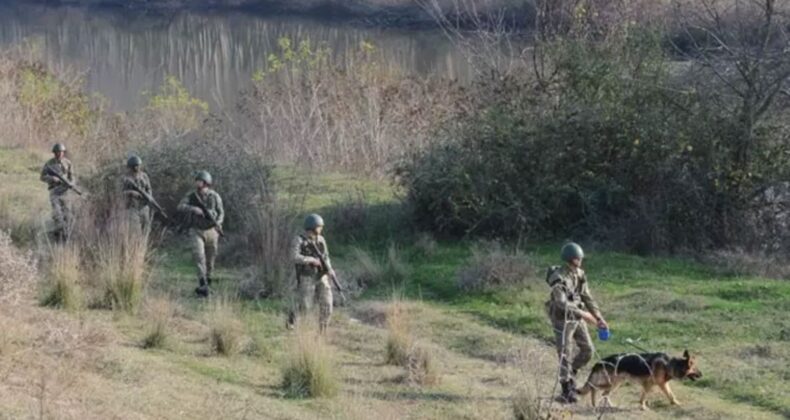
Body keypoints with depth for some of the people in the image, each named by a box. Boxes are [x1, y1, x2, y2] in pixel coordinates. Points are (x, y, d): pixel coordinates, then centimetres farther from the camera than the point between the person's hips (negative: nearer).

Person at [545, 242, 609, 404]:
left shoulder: (579, 274, 2)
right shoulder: (559, 278, -23)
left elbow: (587, 297, 7)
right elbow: (562, 304, -30)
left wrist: (599, 317, 0)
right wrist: (584, 314, -32)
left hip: (577, 317, 7)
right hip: (562, 319, -7)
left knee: (588, 349, 8)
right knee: (566, 355, -3)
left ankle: (571, 374, 31)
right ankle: (567, 391, 7)